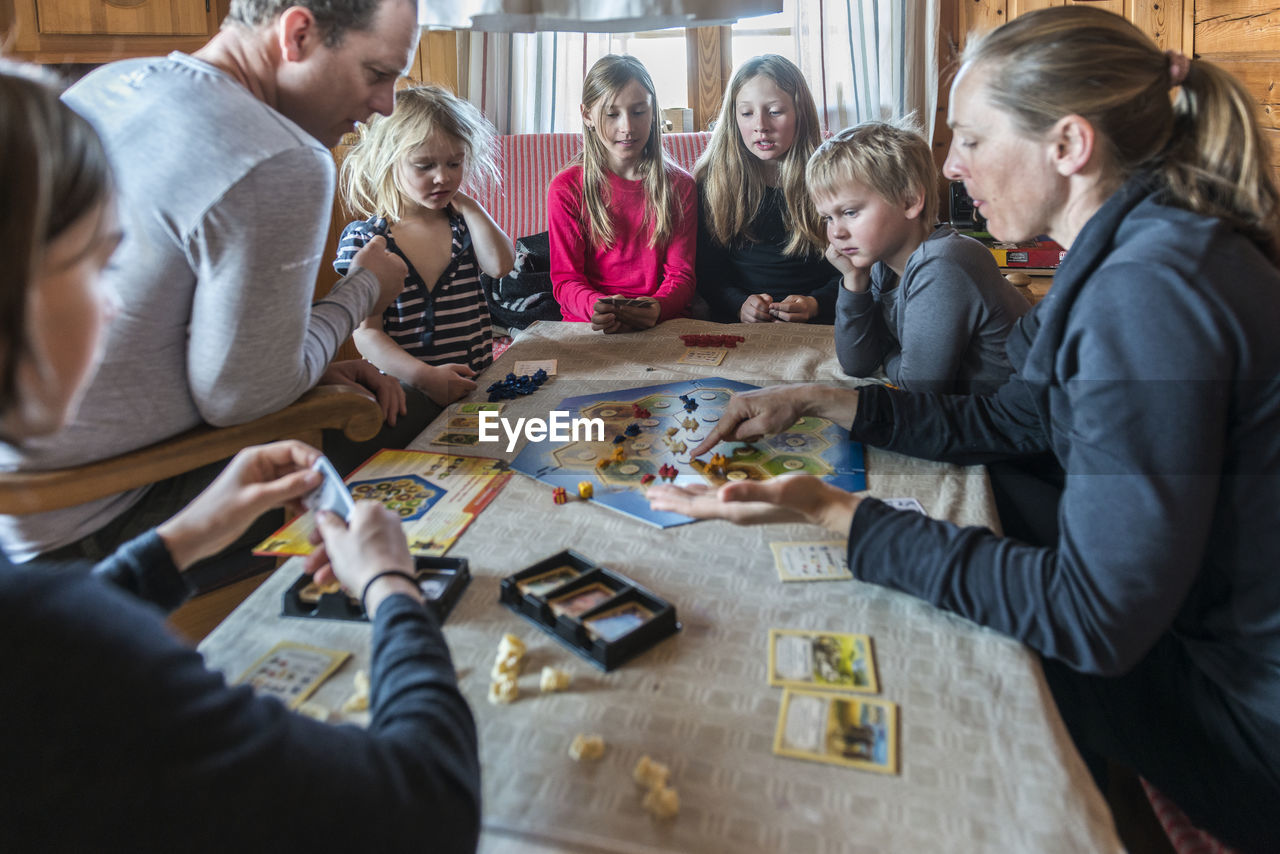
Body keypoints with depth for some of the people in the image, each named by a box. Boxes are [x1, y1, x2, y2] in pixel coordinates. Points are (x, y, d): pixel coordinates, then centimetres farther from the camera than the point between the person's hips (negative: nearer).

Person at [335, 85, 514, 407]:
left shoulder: (465, 222, 12)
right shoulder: (363, 238, 0)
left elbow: (500, 265, -10)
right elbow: (366, 333, -6)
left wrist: (466, 204, 1)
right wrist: (425, 376, -21)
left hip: (476, 381, 3)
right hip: (404, 390, -3)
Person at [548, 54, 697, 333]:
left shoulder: (679, 185, 9)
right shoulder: (566, 188, 5)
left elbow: (681, 274, 3)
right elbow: (565, 278, 1)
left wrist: (657, 308, -21)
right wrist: (596, 307, -24)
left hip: (663, 324, 2)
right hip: (587, 327, -1)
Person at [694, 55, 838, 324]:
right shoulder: (712, 181, 6)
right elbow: (707, 272, 5)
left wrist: (815, 304, -15)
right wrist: (739, 304, -15)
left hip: (817, 327, 0)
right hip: (737, 324, 1)